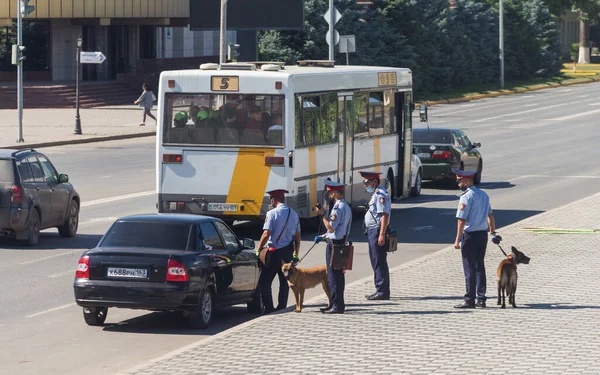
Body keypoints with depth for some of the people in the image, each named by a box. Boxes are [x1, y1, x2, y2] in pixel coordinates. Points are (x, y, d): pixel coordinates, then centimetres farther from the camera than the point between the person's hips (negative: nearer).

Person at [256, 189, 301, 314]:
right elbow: (297, 236, 9)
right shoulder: (293, 214, 7)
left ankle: (269, 307, -7)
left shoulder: (272, 213, -12)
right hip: (288, 251, 6)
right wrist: (296, 254, 17)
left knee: (264, 281, 1)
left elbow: (266, 234, -16)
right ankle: (282, 307, 14)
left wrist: (258, 250, -6)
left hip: (274, 252, -6)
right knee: (284, 282, 12)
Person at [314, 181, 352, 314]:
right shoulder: (346, 207, 15)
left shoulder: (338, 208, -18)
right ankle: (338, 304, 20)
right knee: (338, 275, 14)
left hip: (334, 244, -10)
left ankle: (337, 305, -4)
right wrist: (322, 236, 19)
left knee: (334, 276, -5)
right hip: (341, 242, 10)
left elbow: (331, 227, -21)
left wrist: (322, 215, -13)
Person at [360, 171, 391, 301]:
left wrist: (382, 235, -26)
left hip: (377, 232, -11)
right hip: (372, 231, 11)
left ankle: (382, 292, -6)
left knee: (379, 262, -8)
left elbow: (385, 215, -22)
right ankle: (381, 291, 19)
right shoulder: (376, 194, 18)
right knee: (376, 262, 13)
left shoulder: (381, 195, -15)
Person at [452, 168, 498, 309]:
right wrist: (493, 232, 26)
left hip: (470, 235, -7)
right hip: (483, 234, 7)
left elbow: (462, 219, -17)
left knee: (470, 268, -2)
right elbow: (490, 215, 17)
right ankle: (481, 299, 15)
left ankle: (469, 300, -1)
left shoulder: (466, 197, -14)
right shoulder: (484, 195, 10)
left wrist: (457, 240, -15)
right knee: (480, 267, 14)